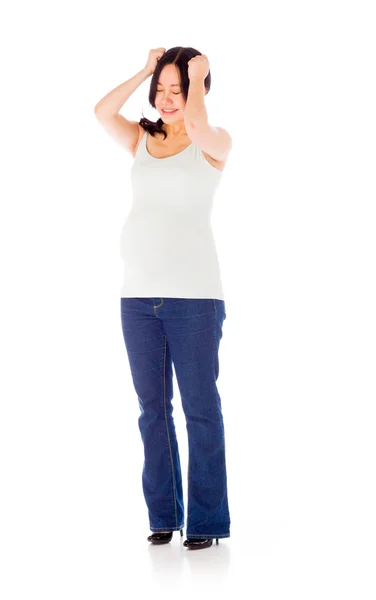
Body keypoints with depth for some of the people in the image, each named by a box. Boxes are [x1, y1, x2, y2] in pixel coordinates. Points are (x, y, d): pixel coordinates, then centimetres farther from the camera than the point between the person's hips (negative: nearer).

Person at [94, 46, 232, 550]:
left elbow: (196, 125, -21)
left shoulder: (214, 144, 2)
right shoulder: (143, 140, 14)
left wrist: (198, 75, -4)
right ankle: (163, 514, 18)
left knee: (200, 408, -1)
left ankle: (207, 521, 6)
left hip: (193, 293, -5)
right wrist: (146, 70, 4)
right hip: (138, 292, 5)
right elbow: (103, 112, -3)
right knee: (152, 409, 9)